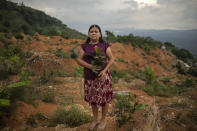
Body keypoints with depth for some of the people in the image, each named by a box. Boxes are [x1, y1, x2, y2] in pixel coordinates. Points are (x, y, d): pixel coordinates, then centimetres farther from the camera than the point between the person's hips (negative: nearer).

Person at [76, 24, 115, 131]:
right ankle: (95, 120, 37)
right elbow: (79, 60, -5)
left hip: (102, 77, -2)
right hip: (89, 78, 2)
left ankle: (103, 120, 32)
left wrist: (104, 70, -19)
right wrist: (91, 67, -20)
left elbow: (111, 59, -4)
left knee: (104, 98, 9)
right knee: (93, 99, 16)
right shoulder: (84, 46, 3)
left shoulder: (105, 45, -1)